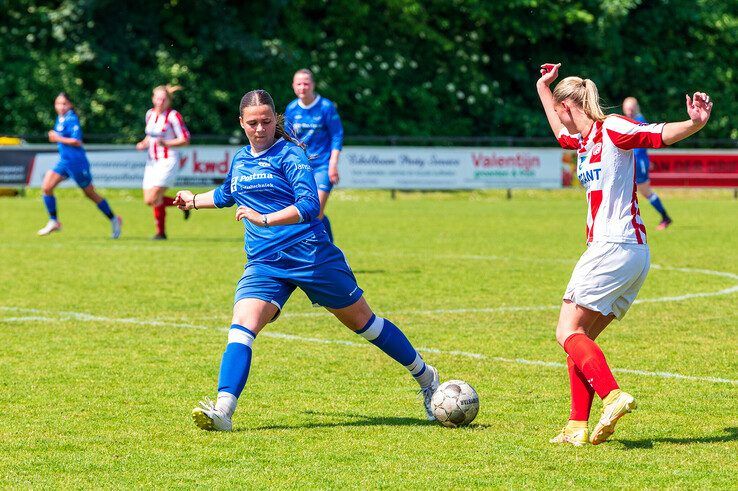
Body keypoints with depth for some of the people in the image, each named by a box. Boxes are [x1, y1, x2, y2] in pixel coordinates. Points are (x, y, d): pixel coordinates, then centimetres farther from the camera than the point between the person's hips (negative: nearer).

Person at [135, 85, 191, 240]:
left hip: (168, 161, -8)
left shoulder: (173, 116, -11)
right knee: (148, 200, 3)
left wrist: (166, 143, -25)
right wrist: (143, 144, 5)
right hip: (152, 161, 8)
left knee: (154, 198, -16)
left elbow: (185, 140, -11)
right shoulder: (150, 114, 10)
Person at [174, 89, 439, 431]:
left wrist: (265, 219, -31)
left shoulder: (289, 155, -8)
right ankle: (222, 411, -31)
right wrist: (194, 200, 48)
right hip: (263, 264, 5)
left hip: (311, 256, -5)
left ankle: (425, 376, 27)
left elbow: (309, 205, -22)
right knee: (242, 326, -19)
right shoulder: (239, 160, 13)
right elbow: (227, 194, 37)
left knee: (363, 322, 7)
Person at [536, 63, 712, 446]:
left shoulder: (612, 128, -7)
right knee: (580, 339, 9)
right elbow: (560, 133, 41)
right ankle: (578, 427, 6)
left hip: (614, 247, -9)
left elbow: (661, 134, -19)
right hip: (634, 256, 9)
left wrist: (695, 124, -37)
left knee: (568, 333, -10)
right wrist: (542, 87, 49)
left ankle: (613, 396, -24)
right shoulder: (584, 141, 19)